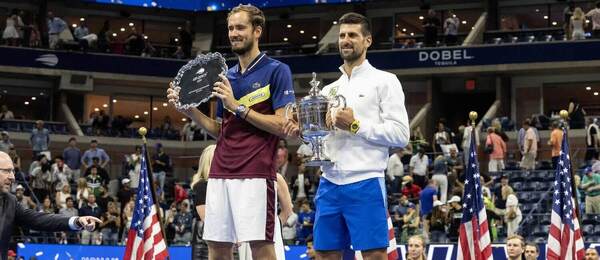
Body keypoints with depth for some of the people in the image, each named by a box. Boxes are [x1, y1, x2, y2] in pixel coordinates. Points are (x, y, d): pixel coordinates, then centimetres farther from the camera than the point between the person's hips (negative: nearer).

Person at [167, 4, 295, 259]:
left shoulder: (276, 70, -1)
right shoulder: (227, 76, 18)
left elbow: (283, 125, -9)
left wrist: (238, 107, -12)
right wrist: (189, 109, 8)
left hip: (254, 173, -7)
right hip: (220, 173, 7)